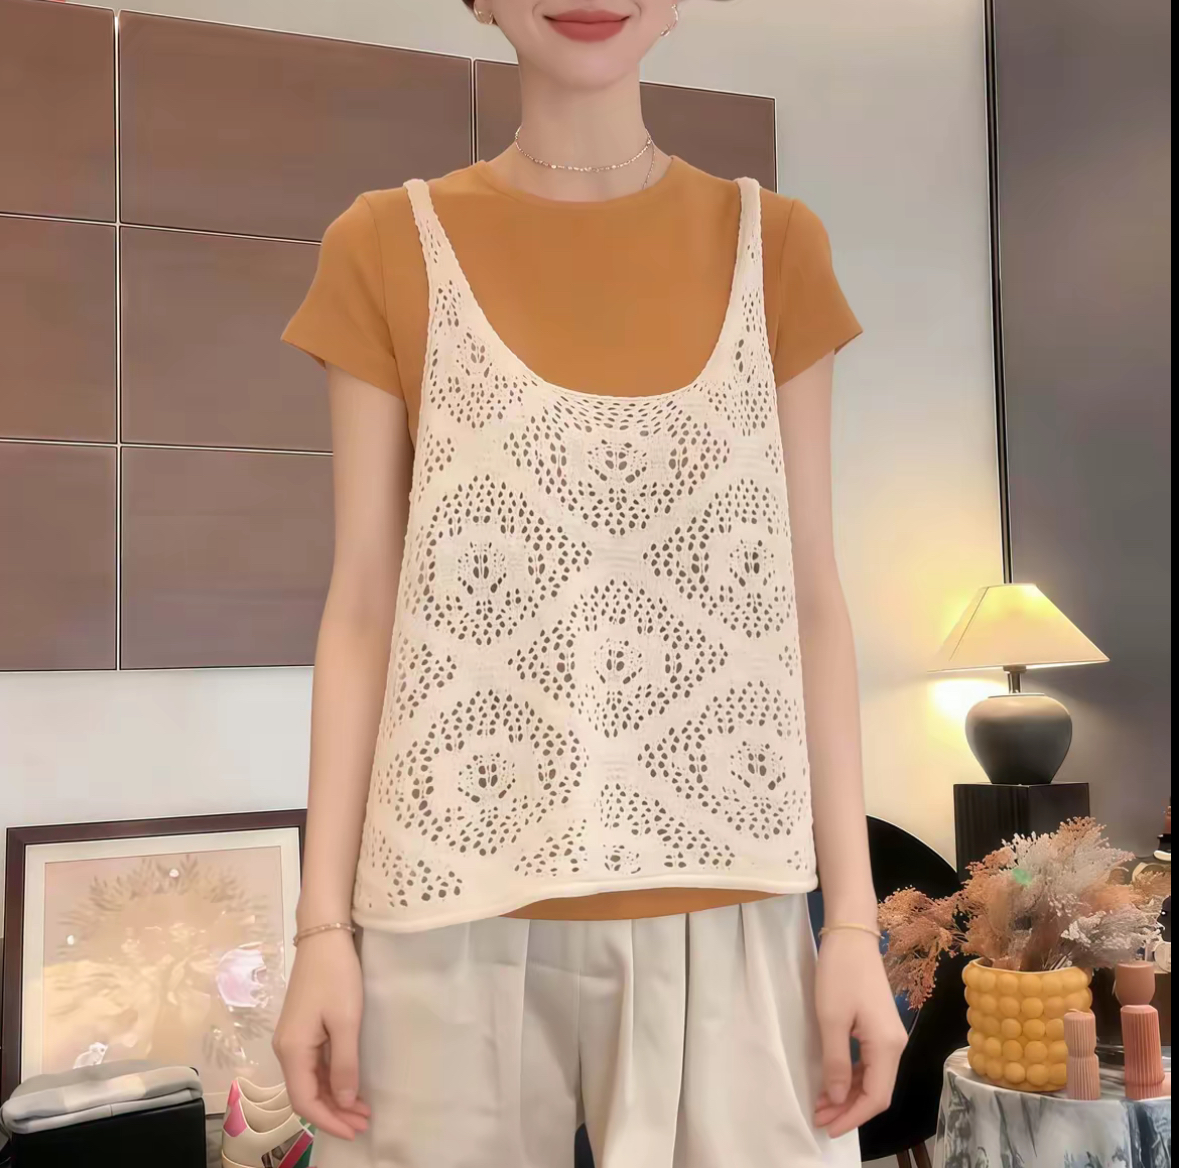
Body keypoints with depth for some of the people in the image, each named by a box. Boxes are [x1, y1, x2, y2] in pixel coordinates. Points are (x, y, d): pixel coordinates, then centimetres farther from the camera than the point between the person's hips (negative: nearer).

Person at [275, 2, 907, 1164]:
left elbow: (810, 600, 4)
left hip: (725, 900, 1)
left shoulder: (772, 244, 7)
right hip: (460, 901, -1)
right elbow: (362, 608, 2)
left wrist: (854, 917, 1)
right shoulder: (389, 247, 3)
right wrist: (322, 922, -2)